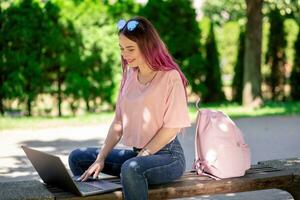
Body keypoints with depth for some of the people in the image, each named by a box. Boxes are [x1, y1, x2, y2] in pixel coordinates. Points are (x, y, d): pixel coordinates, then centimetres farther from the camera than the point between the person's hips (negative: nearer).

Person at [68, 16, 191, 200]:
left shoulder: (170, 76, -10)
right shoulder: (130, 76, 9)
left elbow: (172, 127, -14)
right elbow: (119, 122, 8)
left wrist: (142, 156, -16)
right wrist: (101, 159, -1)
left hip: (168, 156, -7)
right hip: (136, 153, 7)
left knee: (131, 168, -37)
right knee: (78, 158, 3)